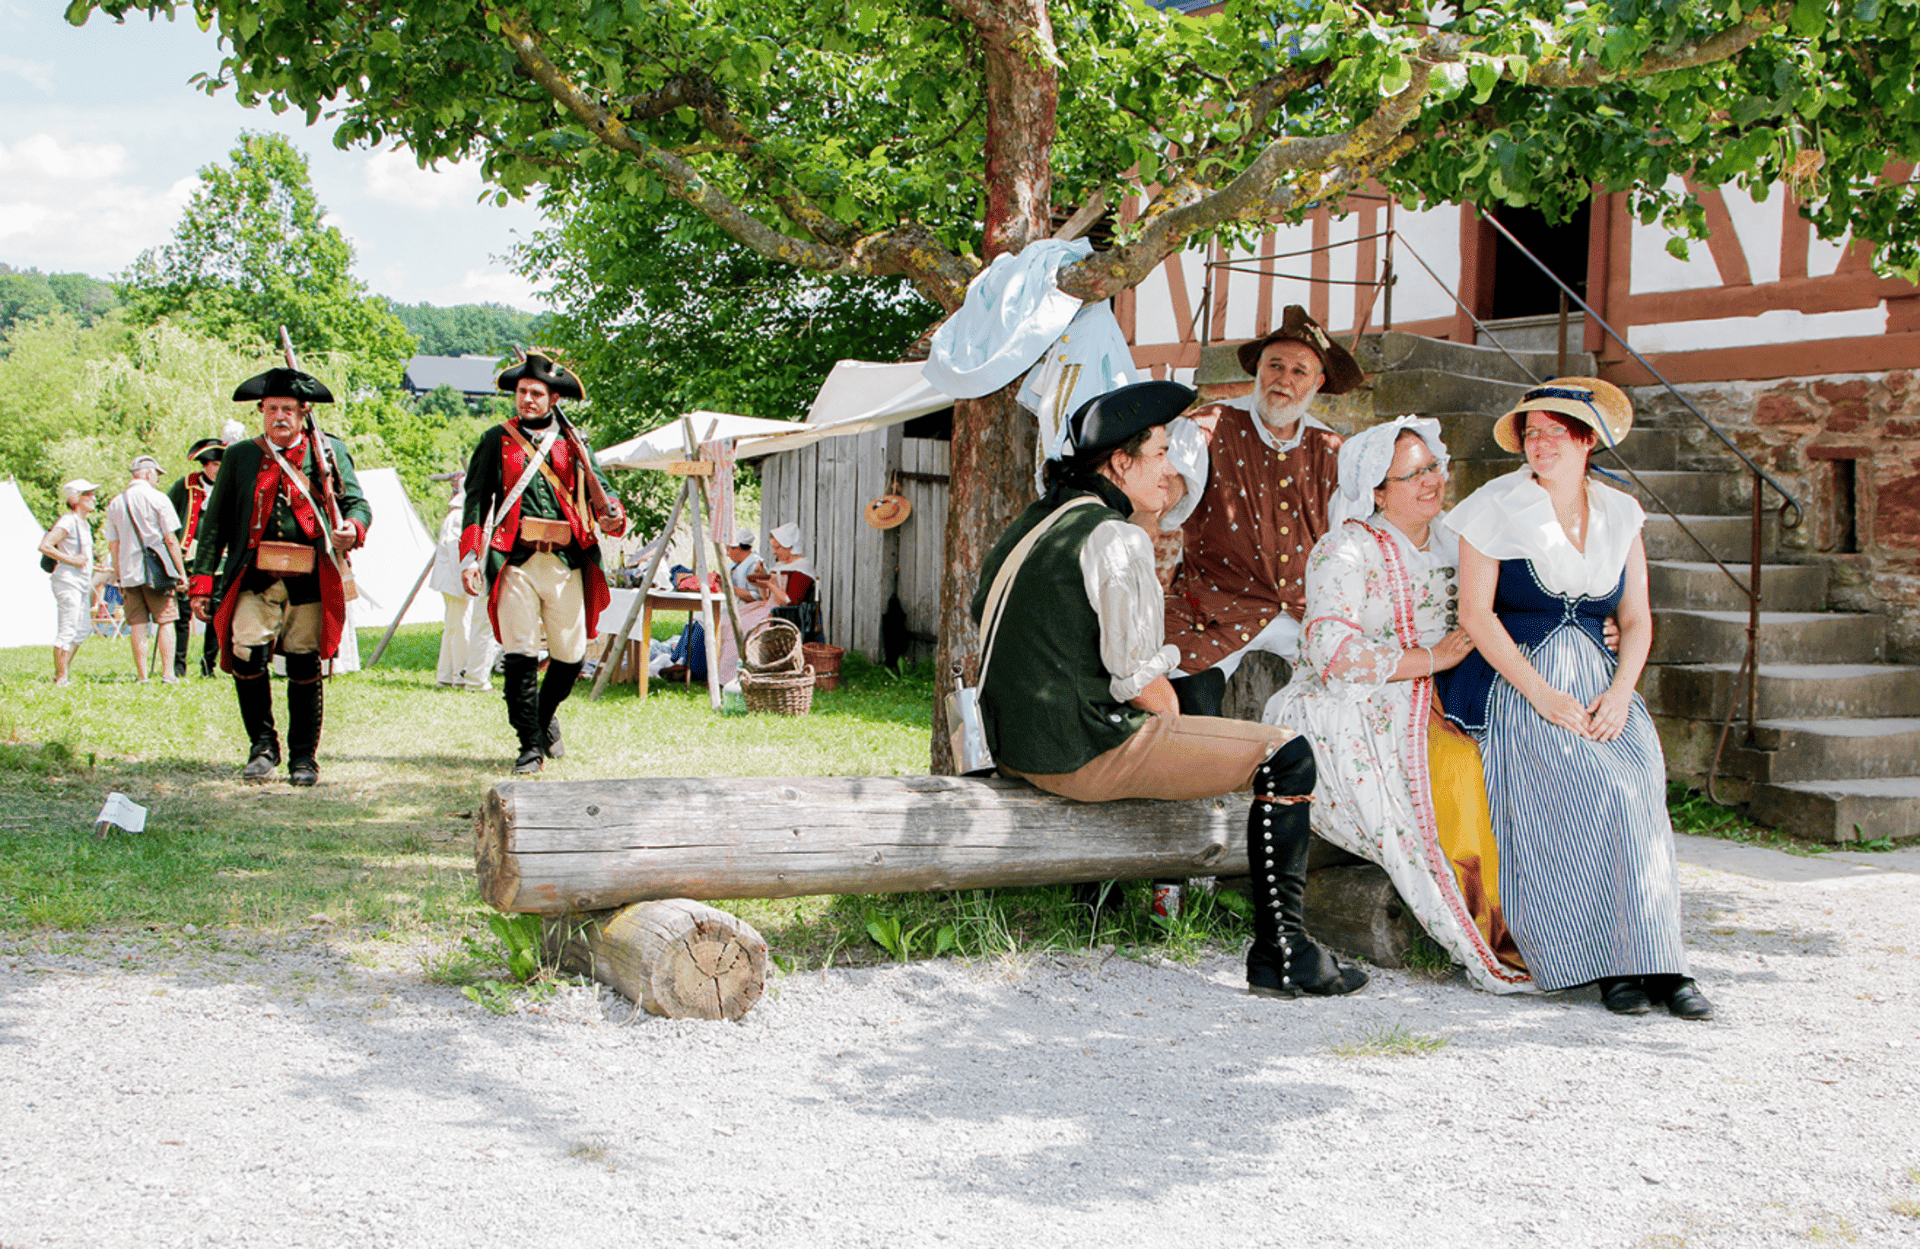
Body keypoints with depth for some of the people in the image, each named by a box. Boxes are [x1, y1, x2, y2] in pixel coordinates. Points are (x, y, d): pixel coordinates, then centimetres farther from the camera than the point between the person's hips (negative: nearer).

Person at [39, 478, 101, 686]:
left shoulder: (84, 524, 16)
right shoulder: (67, 522, -12)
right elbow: (44, 546, -21)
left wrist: (91, 586, 22)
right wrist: (70, 560, -19)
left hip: (82, 582, 10)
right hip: (67, 581, -10)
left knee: (83, 629, 13)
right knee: (67, 630, -8)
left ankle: (63, 672, 22)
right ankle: (61, 678, -5)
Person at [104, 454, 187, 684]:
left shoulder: (115, 503, 10)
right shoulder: (157, 498, -4)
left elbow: (112, 546, 11)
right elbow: (170, 539, -6)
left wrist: (118, 578, 17)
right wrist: (181, 571, 0)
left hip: (128, 571, 4)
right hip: (156, 570, -4)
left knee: (137, 625, 6)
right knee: (165, 621, 2)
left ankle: (142, 675, 5)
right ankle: (168, 673, -4)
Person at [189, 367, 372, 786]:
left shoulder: (329, 452, 9)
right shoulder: (240, 457, 10)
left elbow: (358, 503, 5)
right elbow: (214, 522, 11)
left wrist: (353, 529, -20)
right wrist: (203, 582, 4)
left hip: (310, 581, 0)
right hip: (255, 578, 0)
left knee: (305, 670, 4)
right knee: (247, 655, -17)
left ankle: (304, 757, 20)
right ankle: (262, 745, 4)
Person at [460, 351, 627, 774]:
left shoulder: (572, 444, 13)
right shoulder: (497, 440, 9)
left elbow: (598, 490, 9)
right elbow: (476, 500, 8)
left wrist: (611, 515, -15)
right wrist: (470, 556, -1)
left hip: (566, 562, 2)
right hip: (515, 560, -2)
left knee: (571, 655, 6)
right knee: (519, 655, -7)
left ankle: (545, 715, 33)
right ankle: (531, 743, 1)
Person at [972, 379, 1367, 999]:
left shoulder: (1034, 522, 14)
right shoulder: (1115, 537, -14)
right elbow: (1137, 676, -19)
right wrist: (1172, 713, 3)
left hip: (1016, 742, 10)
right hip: (1084, 751, -10)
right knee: (1287, 756, -5)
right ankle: (1280, 953, -5)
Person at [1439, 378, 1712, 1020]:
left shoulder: (1620, 515, 13)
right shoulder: (1499, 507, 1)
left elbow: (1636, 620, 11)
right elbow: (1475, 613, -5)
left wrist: (1619, 693, -8)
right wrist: (1541, 694, -15)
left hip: (1600, 682, 4)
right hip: (1515, 681, -3)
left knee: (1640, 768, -27)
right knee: (1597, 784, -28)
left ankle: (1655, 958, -25)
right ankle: (1613, 964, -20)